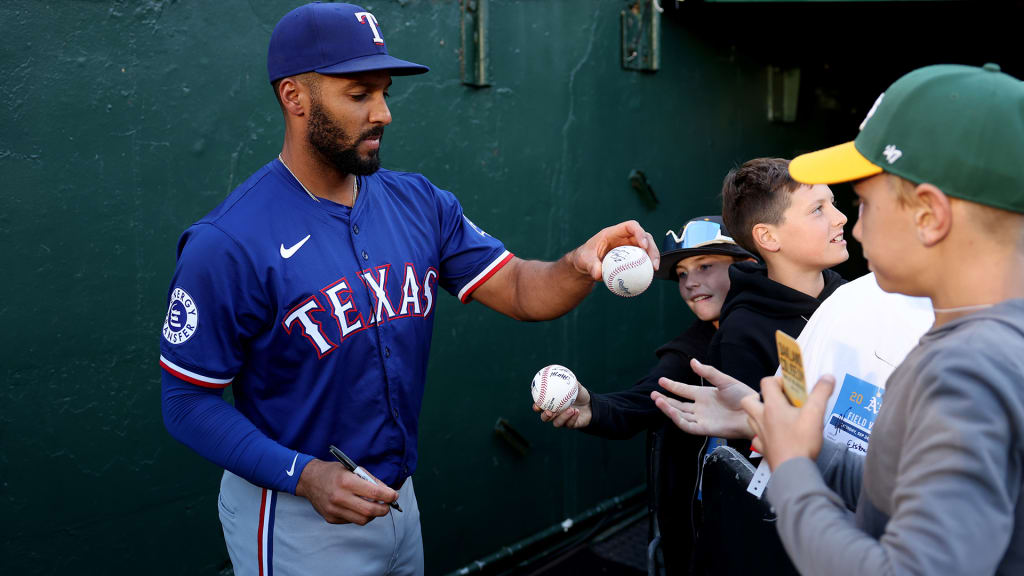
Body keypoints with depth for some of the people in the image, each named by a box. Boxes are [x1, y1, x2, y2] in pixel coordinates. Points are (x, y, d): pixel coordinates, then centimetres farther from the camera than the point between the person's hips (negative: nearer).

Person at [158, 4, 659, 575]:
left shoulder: (421, 205, -2)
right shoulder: (229, 244, -19)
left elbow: (520, 291, -7)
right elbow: (188, 401, -14)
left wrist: (581, 266, -28)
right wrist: (303, 475, -25)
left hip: (399, 500, 6)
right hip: (294, 519, -5)